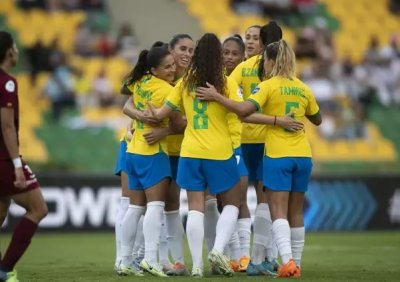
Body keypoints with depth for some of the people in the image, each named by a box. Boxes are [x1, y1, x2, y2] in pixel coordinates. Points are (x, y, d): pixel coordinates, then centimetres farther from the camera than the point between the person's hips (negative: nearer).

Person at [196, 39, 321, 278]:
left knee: (279, 212, -6)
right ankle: (296, 263, 12)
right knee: (296, 214, 12)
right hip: (302, 156, 5)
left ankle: (288, 261, -21)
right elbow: (317, 119, 21)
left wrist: (216, 97, -16)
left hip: (278, 156, -5)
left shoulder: (268, 86, -8)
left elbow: (244, 110, -22)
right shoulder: (302, 88, 9)